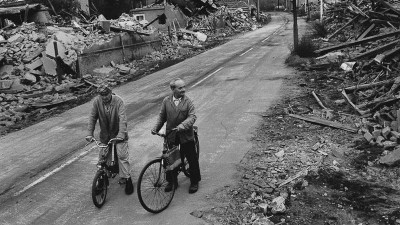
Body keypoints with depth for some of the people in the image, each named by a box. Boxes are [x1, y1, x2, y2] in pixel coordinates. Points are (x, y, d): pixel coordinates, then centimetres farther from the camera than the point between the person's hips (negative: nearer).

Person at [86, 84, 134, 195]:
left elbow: (122, 118, -27)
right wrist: (89, 134, -12)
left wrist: (121, 134, -37)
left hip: (118, 134, -3)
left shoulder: (118, 101, -20)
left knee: (122, 155, -8)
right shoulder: (97, 101, -11)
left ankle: (126, 179, 4)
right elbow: (92, 117, -6)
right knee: (103, 157, 8)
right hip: (105, 134, 3)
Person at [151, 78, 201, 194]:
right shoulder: (166, 101, 0)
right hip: (171, 135, 2)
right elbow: (162, 116, 7)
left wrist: (181, 126, -31)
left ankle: (194, 182, 25)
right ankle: (171, 181, 30)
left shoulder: (188, 101, -8)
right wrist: (156, 128, -5)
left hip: (185, 135, -2)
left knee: (192, 159, 7)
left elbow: (192, 117, -17)